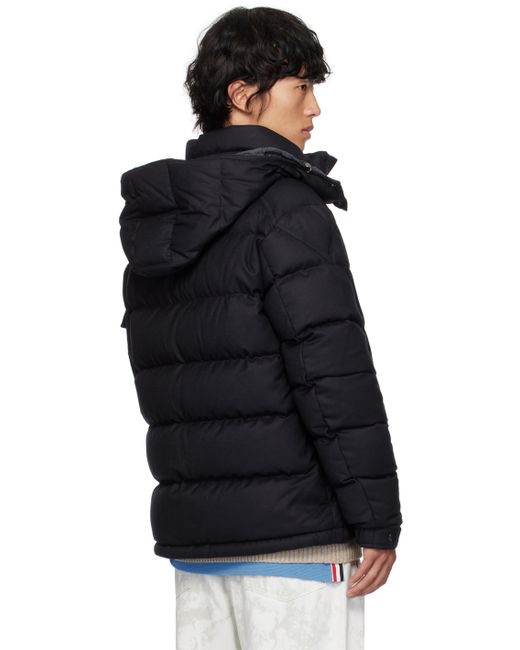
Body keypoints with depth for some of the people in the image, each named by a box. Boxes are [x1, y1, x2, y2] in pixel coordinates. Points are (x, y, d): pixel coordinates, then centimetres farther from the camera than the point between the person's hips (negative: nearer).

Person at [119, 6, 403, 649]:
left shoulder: (155, 227, 15)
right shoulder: (288, 209, -10)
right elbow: (334, 373, -16)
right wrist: (378, 520, -12)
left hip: (192, 531, 8)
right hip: (294, 532, -8)